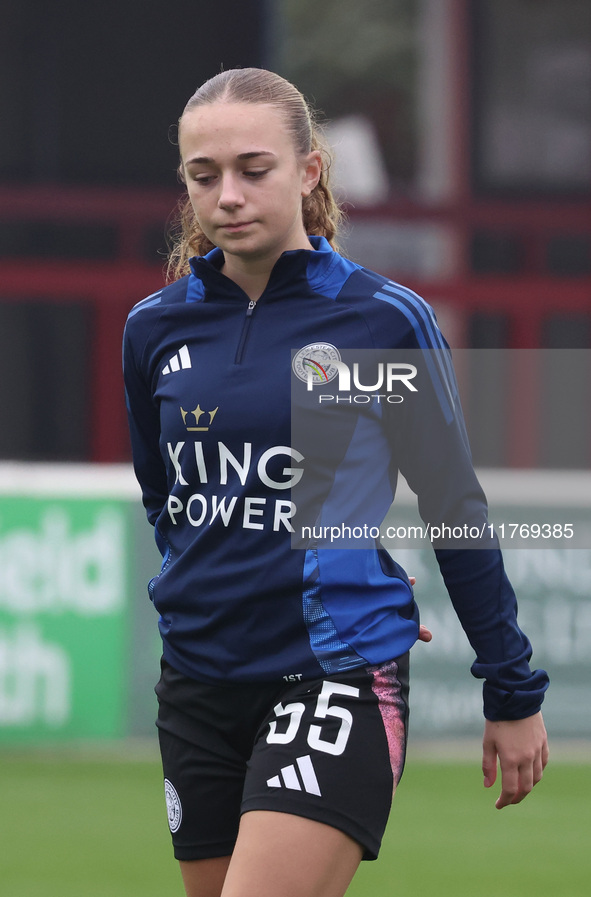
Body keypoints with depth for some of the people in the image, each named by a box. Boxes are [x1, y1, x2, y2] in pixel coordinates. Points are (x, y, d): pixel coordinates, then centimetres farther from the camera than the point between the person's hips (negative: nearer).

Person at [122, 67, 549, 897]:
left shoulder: (386, 319, -4)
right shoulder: (155, 329, 6)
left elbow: (457, 513, 3)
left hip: (339, 677, -5)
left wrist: (513, 692, 6)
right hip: (199, 687, 5)